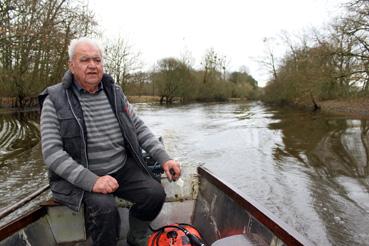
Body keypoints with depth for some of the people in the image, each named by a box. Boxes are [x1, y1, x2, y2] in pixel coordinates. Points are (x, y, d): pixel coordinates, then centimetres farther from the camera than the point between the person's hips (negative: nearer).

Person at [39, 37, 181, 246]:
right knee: (105, 208, -30)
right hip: (81, 177, -3)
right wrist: (91, 180, -26)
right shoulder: (55, 100, -7)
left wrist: (164, 158, -5)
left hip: (123, 168, 4)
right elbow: (52, 152, -13)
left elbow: (139, 128, 7)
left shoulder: (115, 92, 5)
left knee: (156, 193, -15)